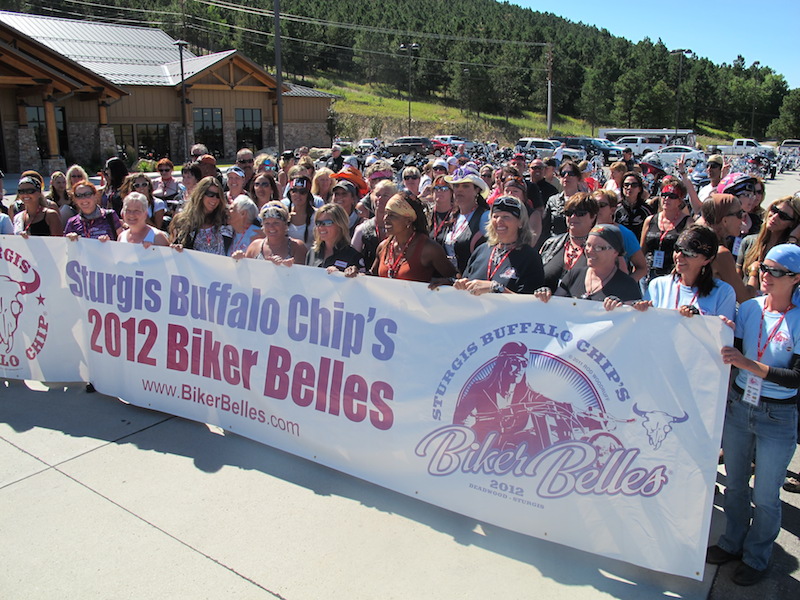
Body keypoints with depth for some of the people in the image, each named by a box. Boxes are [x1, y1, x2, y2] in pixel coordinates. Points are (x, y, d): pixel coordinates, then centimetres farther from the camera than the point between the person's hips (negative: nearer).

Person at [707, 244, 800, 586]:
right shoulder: (748, 308, -2)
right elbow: (735, 353, -5)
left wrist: (750, 364, -29)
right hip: (738, 405, 3)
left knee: (765, 496, 10)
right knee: (735, 484, 18)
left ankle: (756, 558, 31)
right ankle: (733, 543, 39)